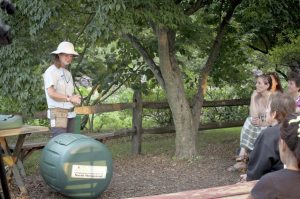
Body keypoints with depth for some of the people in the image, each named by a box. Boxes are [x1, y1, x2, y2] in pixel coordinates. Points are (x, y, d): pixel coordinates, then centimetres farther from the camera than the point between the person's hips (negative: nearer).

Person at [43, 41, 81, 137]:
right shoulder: (51, 71, -8)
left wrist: (75, 98, -2)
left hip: (70, 114, 8)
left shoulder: (68, 73, 17)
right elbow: (51, 93, -19)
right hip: (58, 113, -8)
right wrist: (69, 98, -17)